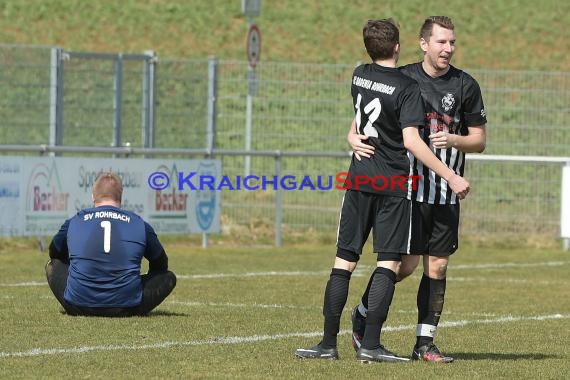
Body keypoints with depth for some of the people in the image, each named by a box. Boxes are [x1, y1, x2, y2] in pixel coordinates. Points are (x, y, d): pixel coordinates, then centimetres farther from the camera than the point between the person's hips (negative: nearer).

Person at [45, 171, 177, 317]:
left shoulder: (73, 222, 11)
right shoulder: (140, 224, 9)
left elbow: (55, 254, 31)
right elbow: (160, 264, 23)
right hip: (126, 309, 0)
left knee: (53, 265, 28)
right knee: (169, 277, 18)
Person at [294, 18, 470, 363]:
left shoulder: (359, 76, 7)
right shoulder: (407, 88, -10)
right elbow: (411, 140, -19)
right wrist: (450, 176, -18)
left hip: (358, 179, 5)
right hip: (393, 183, -5)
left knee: (344, 260, 7)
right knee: (389, 262, -2)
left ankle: (329, 343, 5)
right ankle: (371, 344, -9)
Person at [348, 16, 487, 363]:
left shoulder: (466, 85, 4)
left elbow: (479, 140, 7)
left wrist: (452, 140, -13)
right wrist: (355, 138, -13)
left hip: (447, 194, 2)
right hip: (408, 187, -2)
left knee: (437, 266, 2)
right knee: (406, 264, -6)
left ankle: (425, 343, 9)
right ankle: (362, 313, 18)